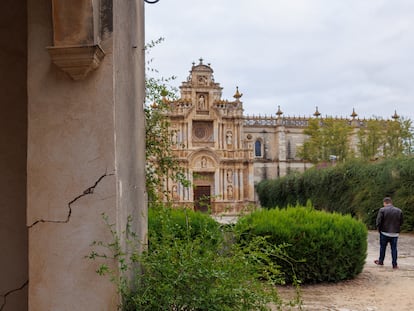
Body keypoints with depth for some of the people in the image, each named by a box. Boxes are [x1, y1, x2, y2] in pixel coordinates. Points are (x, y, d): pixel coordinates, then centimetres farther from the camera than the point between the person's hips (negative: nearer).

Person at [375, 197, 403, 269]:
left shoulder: (382, 210, -9)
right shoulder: (399, 211, 2)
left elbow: (378, 221, -11)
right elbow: (401, 222, 7)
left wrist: (379, 229, 4)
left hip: (384, 233, -2)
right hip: (395, 233, 2)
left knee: (382, 247, 13)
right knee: (394, 249, 7)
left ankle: (380, 261, 25)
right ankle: (394, 264, 7)